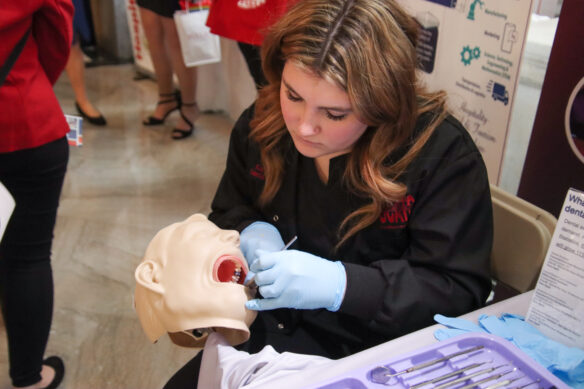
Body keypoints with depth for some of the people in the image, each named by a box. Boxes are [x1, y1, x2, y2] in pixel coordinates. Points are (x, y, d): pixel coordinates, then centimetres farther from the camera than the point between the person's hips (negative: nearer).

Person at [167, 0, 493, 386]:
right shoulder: (261, 124, -7)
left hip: (370, 356, -3)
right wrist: (252, 235, -15)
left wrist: (339, 284, -31)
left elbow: (459, 290, -19)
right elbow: (227, 213, 9)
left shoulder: (444, 153, -22)